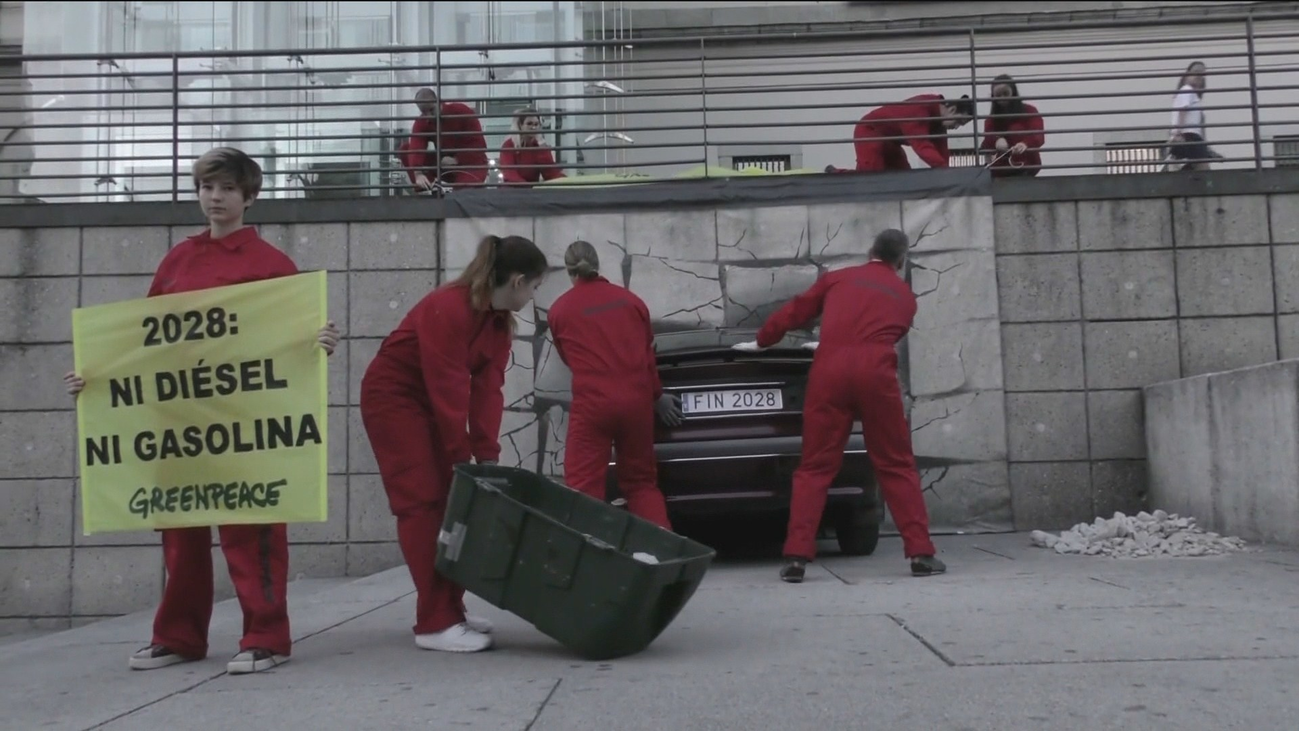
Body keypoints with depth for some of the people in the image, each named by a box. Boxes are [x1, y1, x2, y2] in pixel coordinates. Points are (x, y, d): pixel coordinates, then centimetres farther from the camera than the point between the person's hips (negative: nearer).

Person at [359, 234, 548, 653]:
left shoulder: (499, 320, -1)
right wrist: (463, 457, -24)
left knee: (449, 502, 6)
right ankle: (435, 624, -9)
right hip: (393, 398, -9)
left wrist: (487, 456, -12)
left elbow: (488, 388, -6)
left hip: (427, 403, 9)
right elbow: (448, 388, -27)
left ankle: (450, 613, 13)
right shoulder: (447, 308, -28)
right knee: (423, 504, -12)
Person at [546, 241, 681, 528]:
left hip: (592, 402, -4)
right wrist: (657, 395, 29)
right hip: (636, 399, 4)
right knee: (641, 481, 16)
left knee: (584, 489, -1)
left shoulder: (559, 310, 5)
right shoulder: (630, 299, 12)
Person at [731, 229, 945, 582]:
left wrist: (761, 341, 40)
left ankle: (796, 557, -2)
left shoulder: (837, 278, 22)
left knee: (815, 468, 4)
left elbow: (793, 312, 25)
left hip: (830, 369, 0)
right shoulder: (905, 296, 24)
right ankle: (920, 553, 8)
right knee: (897, 466, 10)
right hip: (875, 371, 0)